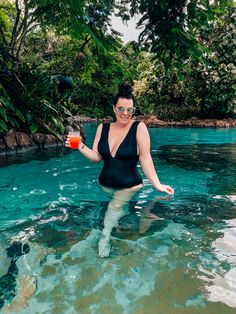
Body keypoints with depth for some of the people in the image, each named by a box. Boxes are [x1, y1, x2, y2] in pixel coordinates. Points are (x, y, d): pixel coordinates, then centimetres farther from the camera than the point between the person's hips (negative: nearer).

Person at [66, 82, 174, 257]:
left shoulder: (139, 127, -16)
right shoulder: (103, 128, -3)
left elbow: (145, 158, -17)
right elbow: (96, 157, -1)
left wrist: (157, 184, -23)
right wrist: (80, 147, -17)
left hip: (129, 185, -4)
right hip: (106, 183, 4)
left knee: (114, 207, -12)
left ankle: (105, 237, 10)